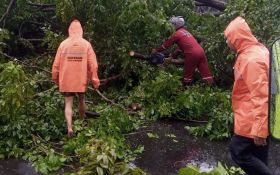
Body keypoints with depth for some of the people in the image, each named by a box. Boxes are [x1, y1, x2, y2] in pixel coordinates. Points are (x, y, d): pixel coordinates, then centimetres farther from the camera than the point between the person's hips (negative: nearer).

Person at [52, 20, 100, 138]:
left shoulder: (63, 44, -3)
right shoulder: (86, 44, -5)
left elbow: (56, 64, 0)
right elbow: (93, 65, -7)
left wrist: (55, 78, 13)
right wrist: (95, 80, -2)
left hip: (66, 80, -1)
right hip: (81, 80, 1)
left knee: (68, 104, 3)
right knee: (81, 100, 21)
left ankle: (69, 127, -12)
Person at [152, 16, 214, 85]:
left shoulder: (177, 34, 0)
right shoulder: (185, 31, 25)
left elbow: (166, 44, 7)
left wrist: (156, 50, 19)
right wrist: (173, 56, 32)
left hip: (192, 54, -7)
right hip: (200, 51, 7)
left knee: (188, 74, 7)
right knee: (205, 72, 6)